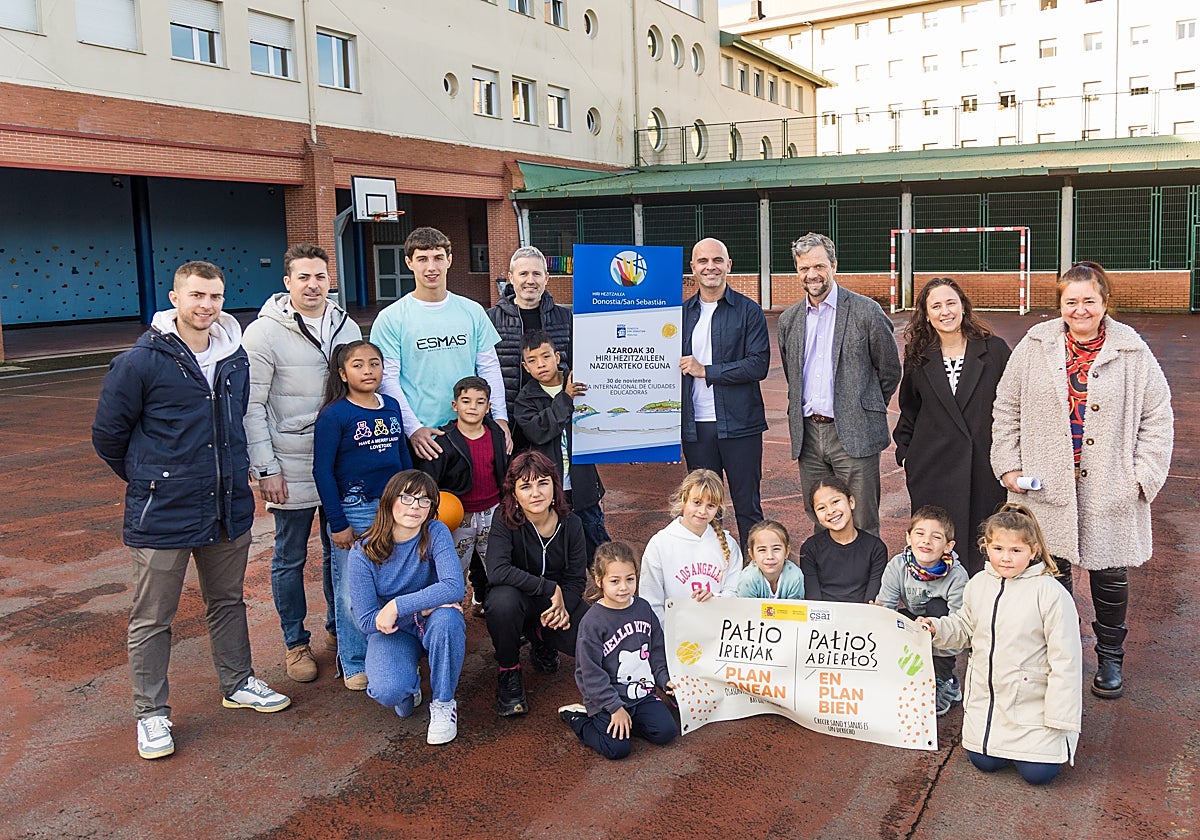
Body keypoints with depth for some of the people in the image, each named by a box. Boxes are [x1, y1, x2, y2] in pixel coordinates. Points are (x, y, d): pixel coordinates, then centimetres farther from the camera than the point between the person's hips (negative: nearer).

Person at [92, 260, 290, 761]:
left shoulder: (235, 358, 3)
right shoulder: (141, 362, -15)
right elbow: (107, 434, -4)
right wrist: (147, 479, 6)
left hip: (229, 508, 5)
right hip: (162, 513, -5)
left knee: (227, 601, 20)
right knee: (152, 618, 6)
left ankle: (237, 683, 37)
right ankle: (151, 712, 21)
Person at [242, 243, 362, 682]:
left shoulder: (347, 327, 6)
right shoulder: (264, 333, -9)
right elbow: (251, 406, -10)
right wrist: (266, 469, -14)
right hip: (291, 468, -4)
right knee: (290, 559, 8)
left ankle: (338, 628, 33)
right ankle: (296, 643, 23)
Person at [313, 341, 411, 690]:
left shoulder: (392, 407, 5)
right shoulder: (334, 416, -10)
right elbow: (322, 471, -10)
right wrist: (338, 524, -11)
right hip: (354, 512, -5)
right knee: (352, 591, 4)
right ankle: (354, 664, 19)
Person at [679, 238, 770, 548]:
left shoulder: (749, 311, -1)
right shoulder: (681, 312, 9)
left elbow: (759, 365, -12)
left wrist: (705, 370, -13)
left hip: (738, 424, -3)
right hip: (695, 426, 3)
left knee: (747, 505, 6)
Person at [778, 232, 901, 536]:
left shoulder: (866, 312, -4)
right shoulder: (789, 319, 11)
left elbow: (890, 370, 4)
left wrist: (865, 410, 10)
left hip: (853, 434, -4)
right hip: (807, 434, 5)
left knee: (862, 525, 0)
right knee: (820, 523, 11)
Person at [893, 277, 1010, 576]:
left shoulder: (995, 350, 1)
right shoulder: (918, 358, 8)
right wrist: (905, 454, 9)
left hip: (985, 471, -1)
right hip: (933, 470, 1)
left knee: (982, 549, 4)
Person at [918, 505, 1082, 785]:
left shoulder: (1050, 594, -19)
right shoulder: (978, 584, -2)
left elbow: (1065, 659, -15)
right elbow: (965, 627, 15)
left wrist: (1061, 717, -14)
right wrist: (937, 628, -6)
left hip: (1033, 701, -5)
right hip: (986, 697, 5)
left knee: (1038, 773, -4)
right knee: (983, 762, 8)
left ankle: (1062, 735, 26)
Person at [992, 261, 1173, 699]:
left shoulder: (1133, 352, -2)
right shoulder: (1035, 346, 1)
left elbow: (1158, 419, 2)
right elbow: (1007, 409, 7)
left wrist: (1143, 477, -4)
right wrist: (1008, 465, 1)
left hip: (1110, 491, -1)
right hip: (1046, 486, 1)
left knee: (1110, 574, 11)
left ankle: (1110, 657, 33)